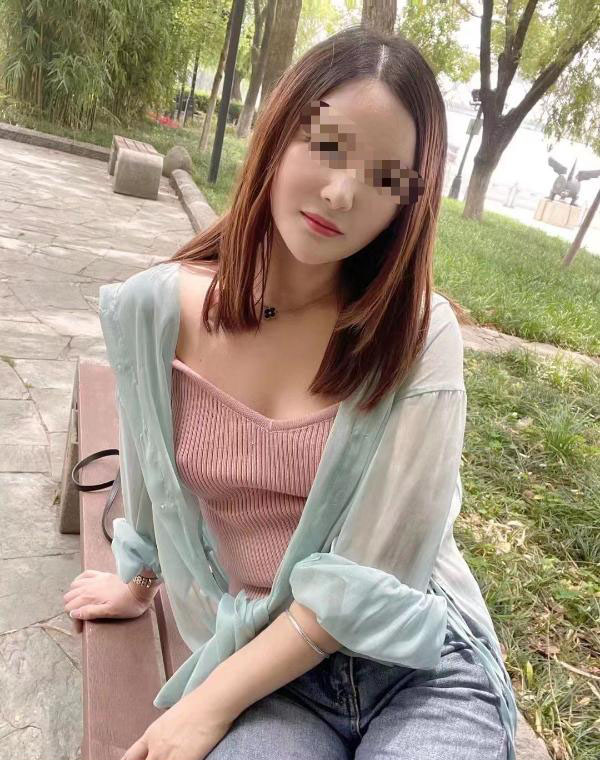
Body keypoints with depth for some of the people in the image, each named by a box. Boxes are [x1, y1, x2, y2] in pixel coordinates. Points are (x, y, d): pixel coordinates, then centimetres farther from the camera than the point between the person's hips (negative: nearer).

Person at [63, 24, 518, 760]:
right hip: (257, 665, 2)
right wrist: (139, 579, 26)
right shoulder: (156, 309, -8)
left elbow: (373, 576, -15)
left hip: (420, 664, -1)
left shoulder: (421, 335, -16)